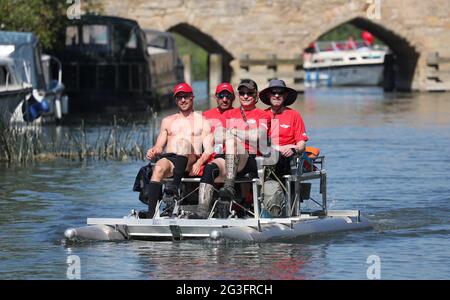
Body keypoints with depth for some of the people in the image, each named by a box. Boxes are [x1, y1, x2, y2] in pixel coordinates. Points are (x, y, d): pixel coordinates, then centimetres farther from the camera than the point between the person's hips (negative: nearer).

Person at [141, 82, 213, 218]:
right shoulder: (168, 121, 27)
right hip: (170, 159, 2)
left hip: (191, 164, -2)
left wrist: (199, 163, -16)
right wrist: (153, 151, -4)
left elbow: (209, 150, 5)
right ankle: (150, 214, -47)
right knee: (159, 168, -34)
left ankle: (175, 185, -51)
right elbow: (159, 145, 22)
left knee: (184, 142, -34)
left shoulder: (202, 121, 16)